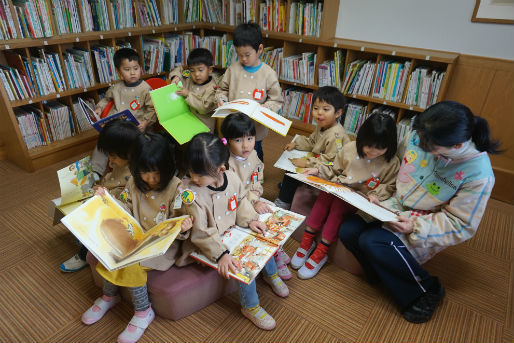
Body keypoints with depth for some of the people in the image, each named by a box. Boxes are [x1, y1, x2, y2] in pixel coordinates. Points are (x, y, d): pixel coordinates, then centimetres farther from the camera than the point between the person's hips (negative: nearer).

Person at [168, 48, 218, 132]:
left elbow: (205, 108, -21)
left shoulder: (212, 88, -13)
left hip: (203, 125, -5)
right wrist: (176, 76, 2)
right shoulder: (188, 79, 6)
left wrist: (188, 95, -16)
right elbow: (179, 70, 26)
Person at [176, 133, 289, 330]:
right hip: (212, 242, -6)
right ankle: (250, 307, 5)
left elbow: (241, 202, 9)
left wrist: (250, 220, -4)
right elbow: (201, 232, -25)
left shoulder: (232, 177, -12)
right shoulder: (192, 194, -26)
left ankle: (271, 274, 32)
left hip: (234, 230, 6)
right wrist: (220, 254, -33)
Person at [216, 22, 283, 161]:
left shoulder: (269, 73, -8)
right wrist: (221, 99, -9)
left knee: (255, 155, 15)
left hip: (256, 129, -2)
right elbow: (222, 89, 11)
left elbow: (277, 100, -4)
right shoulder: (233, 69, -1)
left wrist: (264, 108, -22)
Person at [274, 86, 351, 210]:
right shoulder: (321, 126, 3)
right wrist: (296, 143, 6)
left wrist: (307, 163, -28)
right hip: (319, 162, 10)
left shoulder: (336, 135, -29)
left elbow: (331, 159, -30)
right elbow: (311, 142, 19)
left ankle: (284, 202, 8)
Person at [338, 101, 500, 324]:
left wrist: (416, 227, -27)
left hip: (427, 225, -5)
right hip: (394, 206, 5)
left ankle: (428, 289, -3)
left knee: (372, 241, -28)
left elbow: (461, 225, -15)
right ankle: (386, 276, 11)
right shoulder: (419, 137, -13)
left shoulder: (478, 174, -24)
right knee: (348, 232, -14)